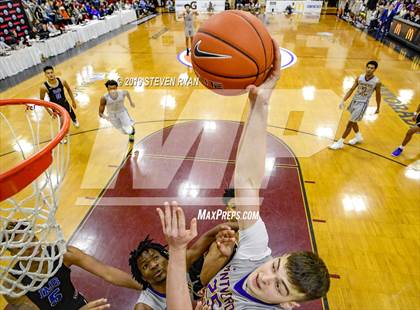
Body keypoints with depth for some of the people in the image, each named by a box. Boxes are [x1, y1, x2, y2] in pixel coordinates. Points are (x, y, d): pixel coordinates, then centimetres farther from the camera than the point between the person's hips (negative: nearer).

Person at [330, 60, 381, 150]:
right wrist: (343, 101, -7)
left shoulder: (377, 82, -14)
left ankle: (340, 143, 3)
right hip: (354, 101, 6)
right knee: (353, 121, 20)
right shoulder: (359, 78, -4)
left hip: (362, 104, -6)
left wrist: (378, 108, 8)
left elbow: (378, 95, -1)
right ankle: (358, 137, 44)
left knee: (350, 123, -6)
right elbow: (351, 90, 2)